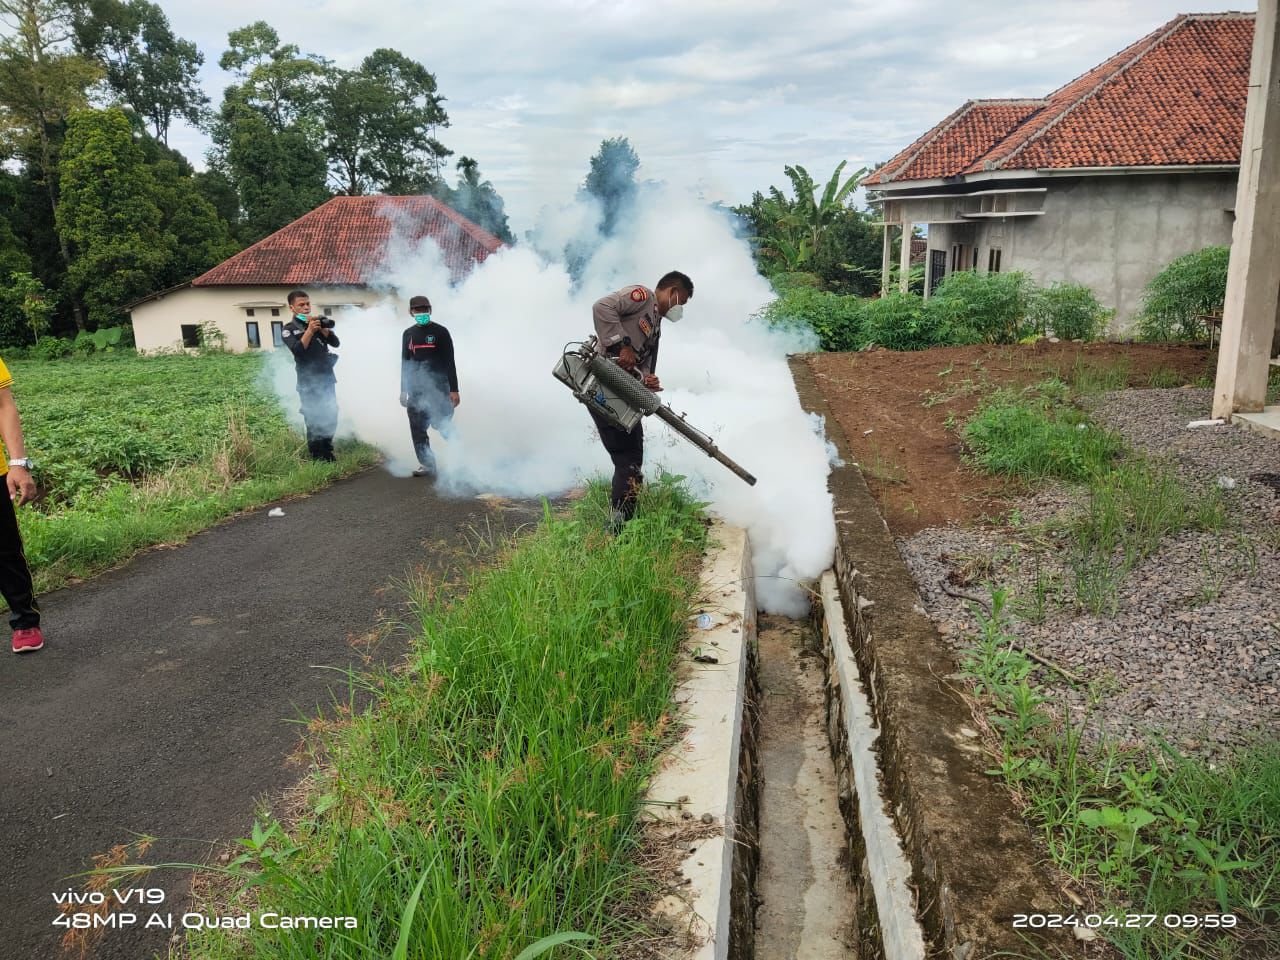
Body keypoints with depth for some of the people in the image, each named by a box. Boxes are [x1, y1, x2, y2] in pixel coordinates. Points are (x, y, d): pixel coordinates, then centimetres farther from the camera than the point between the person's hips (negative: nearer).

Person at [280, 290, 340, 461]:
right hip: (309, 383, -4)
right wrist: (310, 330, -25)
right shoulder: (289, 330, -1)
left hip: (327, 378, 4)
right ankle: (318, 459, 5)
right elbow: (298, 350, -18)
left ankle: (328, 453, 23)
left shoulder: (318, 322, 11)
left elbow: (335, 342, -1)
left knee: (331, 419, 9)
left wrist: (321, 328, -15)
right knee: (314, 423, -3)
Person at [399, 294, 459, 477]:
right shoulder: (408, 334, 12)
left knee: (443, 425, -6)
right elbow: (405, 364, 18)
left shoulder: (440, 332, -3)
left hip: (438, 388, -5)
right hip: (417, 389, 5)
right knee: (417, 428, 2)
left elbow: (450, 362, -6)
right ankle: (427, 465, 9)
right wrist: (403, 391, 15)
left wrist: (454, 390, -11)